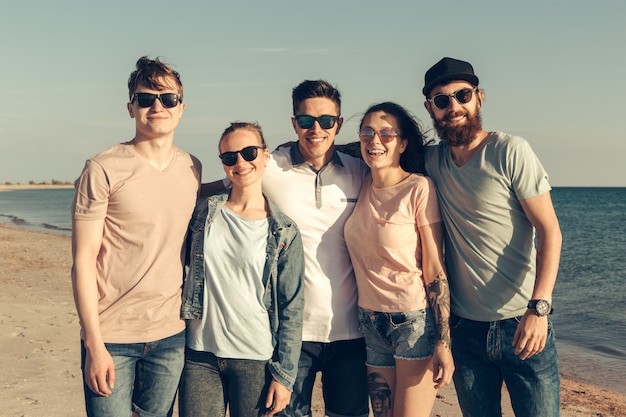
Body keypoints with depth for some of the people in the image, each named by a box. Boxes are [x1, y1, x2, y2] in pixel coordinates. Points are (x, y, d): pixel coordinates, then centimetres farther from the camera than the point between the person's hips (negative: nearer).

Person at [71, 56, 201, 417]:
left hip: (172, 335, 4)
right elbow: (83, 260, -11)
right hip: (112, 336, -4)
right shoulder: (104, 170, -10)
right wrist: (94, 344, -13)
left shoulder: (193, 168, 5)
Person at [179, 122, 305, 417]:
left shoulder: (284, 232, -4)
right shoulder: (203, 211, 1)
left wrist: (284, 375, -3)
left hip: (256, 360, -1)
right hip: (200, 355, 2)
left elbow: (292, 310, -2)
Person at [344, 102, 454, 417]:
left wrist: (444, 342, -15)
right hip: (371, 323, 6)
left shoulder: (419, 188, -11)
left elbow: (435, 269, -12)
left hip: (414, 320, -5)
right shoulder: (362, 187, 5)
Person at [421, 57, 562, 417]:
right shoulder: (431, 161, 4)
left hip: (522, 324, -4)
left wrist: (538, 308, -22)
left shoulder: (510, 151, -8)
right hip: (465, 329, 4)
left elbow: (549, 231, -11)